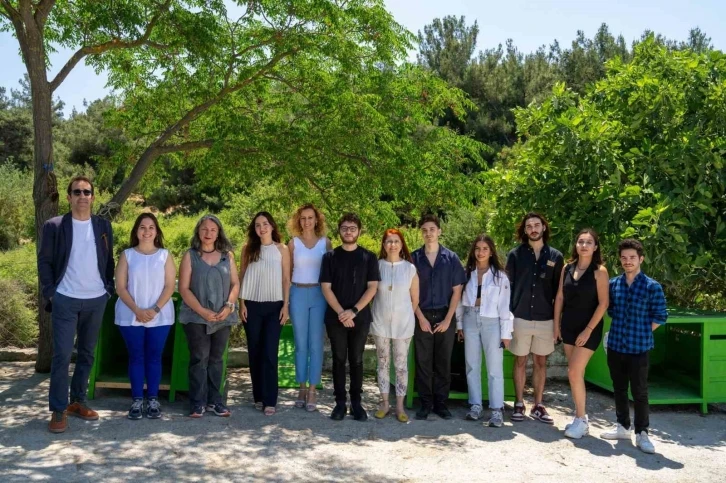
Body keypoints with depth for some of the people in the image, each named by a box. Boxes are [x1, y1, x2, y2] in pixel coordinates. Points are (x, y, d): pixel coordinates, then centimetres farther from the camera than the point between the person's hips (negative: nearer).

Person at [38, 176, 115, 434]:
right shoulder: (54, 226, -3)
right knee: (62, 355, -5)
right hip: (65, 300, -3)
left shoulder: (103, 226, 6)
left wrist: (109, 289, 5)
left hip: (96, 300, 3)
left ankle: (78, 401, 23)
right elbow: (44, 261, -1)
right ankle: (58, 410, 2)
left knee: (87, 354, 11)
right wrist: (50, 293, -7)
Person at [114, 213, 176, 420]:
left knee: (154, 357, 4)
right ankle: (137, 401, 11)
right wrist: (137, 310, -13)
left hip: (160, 316, 0)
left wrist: (155, 309, -13)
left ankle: (153, 400, 11)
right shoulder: (127, 255, 3)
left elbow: (170, 286, -2)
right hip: (131, 316, 0)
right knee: (136, 357, 4)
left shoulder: (165, 255, 3)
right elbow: (120, 287, -2)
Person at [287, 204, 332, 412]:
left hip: (319, 294, 0)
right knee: (300, 344, 6)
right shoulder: (293, 243, 5)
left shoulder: (325, 242, 4)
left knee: (316, 344, 0)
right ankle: (302, 388, 15)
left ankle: (312, 390, 6)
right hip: (298, 294, 1)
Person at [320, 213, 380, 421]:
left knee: (356, 360, 6)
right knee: (339, 360, 5)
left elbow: (372, 287, -2)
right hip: (335, 317, 0)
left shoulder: (369, 257, 3)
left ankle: (356, 402, 14)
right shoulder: (330, 257, 4)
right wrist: (341, 313, -12)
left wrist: (353, 311, -12)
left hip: (360, 317, 0)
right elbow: (326, 288, -1)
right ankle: (340, 402, 12)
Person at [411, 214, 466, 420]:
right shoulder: (414, 258, 1)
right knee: (423, 362, 3)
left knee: (443, 362, 6)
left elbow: (457, 290, 1)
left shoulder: (451, 258, 1)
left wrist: (448, 319, -6)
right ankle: (425, 403, 13)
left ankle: (441, 403, 16)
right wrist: (421, 317, -7)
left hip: (445, 316, 0)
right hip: (422, 317, 0)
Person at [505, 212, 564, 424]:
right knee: (520, 361, 7)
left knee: (541, 362, 9)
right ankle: (519, 404, 17)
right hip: (520, 318, -1)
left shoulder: (556, 256, 3)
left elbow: (559, 291, 5)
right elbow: (508, 287, 0)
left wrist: (558, 321, 2)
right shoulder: (515, 255, 0)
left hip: (546, 319, 1)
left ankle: (538, 406, 19)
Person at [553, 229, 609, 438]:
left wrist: (588, 330, -15)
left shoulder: (599, 271, -10)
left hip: (588, 328, -5)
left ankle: (581, 419, 5)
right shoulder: (567, 268, 4)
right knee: (576, 373, 11)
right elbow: (560, 297, 8)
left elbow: (603, 303, -12)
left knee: (574, 372, -10)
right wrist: (556, 324, 6)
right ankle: (580, 416, 22)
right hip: (568, 326, 5)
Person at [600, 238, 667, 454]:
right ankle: (623, 426, 28)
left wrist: (640, 333, -2)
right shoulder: (613, 284, 3)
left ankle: (641, 433, 15)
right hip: (615, 345, 4)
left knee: (639, 392, 3)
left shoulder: (652, 287, -8)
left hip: (639, 348, -4)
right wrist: (621, 329, 7)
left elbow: (659, 316, -3)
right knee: (619, 389, 15)